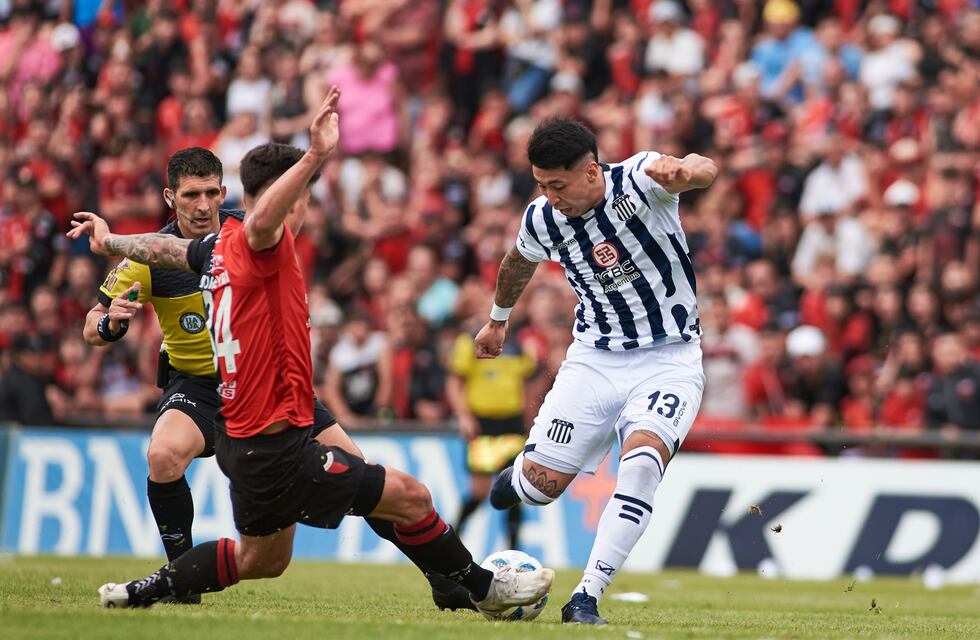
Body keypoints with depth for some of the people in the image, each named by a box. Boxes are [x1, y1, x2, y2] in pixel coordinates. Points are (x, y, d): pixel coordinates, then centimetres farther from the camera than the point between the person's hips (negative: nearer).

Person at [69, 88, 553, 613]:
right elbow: (263, 220, -43)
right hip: (275, 446, -10)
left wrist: (109, 242, 47)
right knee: (409, 497, -3)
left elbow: (164, 248, 27)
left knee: (263, 560, 26)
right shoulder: (257, 245, -18)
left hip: (241, 437, 10)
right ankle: (485, 589, 10)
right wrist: (314, 157, -54)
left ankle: (143, 590, 26)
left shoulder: (219, 245, 7)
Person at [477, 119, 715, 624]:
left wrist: (683, 171, -64)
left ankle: (586, 598, -24)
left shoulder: (637, 180, -19)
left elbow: (704, 170, -40)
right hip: (595, 357, 4)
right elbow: (519, 261, 19)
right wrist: (498, 317, 35)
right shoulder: (542, 220, -5)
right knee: (541, 483, -4)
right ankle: (517, 478, 35)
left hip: (669, 360, -4)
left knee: (642, 460, -29)